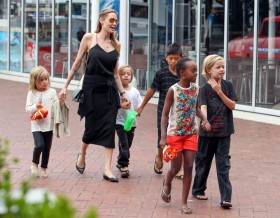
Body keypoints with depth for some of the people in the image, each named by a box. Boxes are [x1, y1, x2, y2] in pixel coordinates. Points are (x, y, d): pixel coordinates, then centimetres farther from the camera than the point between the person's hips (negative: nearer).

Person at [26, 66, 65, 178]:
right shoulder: (32, 94, -2)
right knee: (39, 145, -17)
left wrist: (61, 103, -14)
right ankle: (35, 164, 8)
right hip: (37, 125, -2)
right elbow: (27, 109, -2)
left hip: (49, 125, 2)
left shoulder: (52, 92, 3)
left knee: (47, 148, 7)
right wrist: (35, 106, -19)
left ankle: (43, 169, 21)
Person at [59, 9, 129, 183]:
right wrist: (66, 86, 2)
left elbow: (115, 72, 13)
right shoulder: (89, 38, -3)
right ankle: (82, 155, 35)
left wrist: (123, 93, 9)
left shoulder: (116, 45, 8)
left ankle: (107, 169, -1)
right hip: (91, 88, -3)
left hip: (110, 90, 3)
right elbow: (77, 63, 2)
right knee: (92, 127, 4)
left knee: (109, 127, -3)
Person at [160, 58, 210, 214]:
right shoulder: (173, 90, -13)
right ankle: (167, 184, 38)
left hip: (191, 134, 4)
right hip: (175, 134, -4)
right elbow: (165, 114, -10)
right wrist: (163, 137, -17)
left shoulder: (196, 89, -1)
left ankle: (184, 203, 7)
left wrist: (204, 119, -2)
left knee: (189, 167, 0)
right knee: (176, 167, 3)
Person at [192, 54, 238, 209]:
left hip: (224, 132, 2)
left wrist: (220, 92, -14)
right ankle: (198, 190, 31)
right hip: (207, 131, -2)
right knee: (203, 162, 12)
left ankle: (226, 197, -5)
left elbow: (232, 105, -3)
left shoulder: (227, 85, 3)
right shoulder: (205, 89, -7)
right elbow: (203, 107, -20)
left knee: (223, 164, -2)